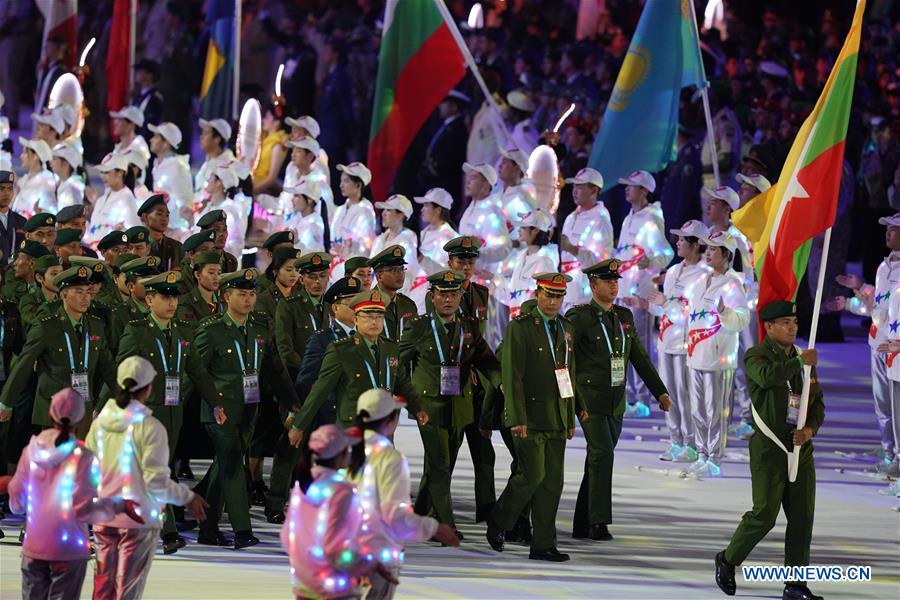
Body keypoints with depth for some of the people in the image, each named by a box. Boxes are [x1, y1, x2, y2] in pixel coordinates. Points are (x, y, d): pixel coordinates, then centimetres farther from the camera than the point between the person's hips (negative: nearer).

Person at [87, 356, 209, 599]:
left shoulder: (100, 422, 0)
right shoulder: (150, 427, -15)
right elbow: (156, 481, -17)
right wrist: (187, 497, -2)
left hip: (103, 518, 5)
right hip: (138, 520, -5)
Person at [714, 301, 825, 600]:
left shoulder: (803, 358, 12)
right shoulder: (756, 356, -7)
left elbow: (817, 404, 12)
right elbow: (767, 376, -31)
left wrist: (810, 429, -7)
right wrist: (800, 362, -21)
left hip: (801, 449, 6)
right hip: (769, 449, -6)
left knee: (802, 516, 1)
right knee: (764, 514, -10)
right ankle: (728, 561, 14)